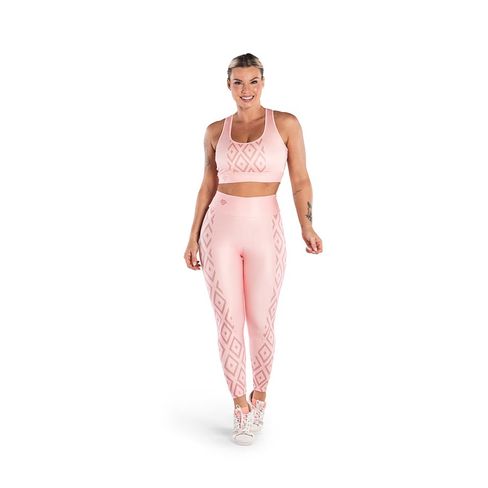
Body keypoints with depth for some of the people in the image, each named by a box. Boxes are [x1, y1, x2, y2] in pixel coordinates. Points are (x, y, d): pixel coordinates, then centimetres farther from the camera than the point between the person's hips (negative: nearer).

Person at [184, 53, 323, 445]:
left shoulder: (286, 124, -2)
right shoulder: (216, 131, 5)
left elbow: (301, 181, -3)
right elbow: (208, 186, 11)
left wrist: (307, 226, -16)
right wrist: (193, 236, 8)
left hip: (266, 232, -1)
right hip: (220, 229, 2)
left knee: (261, 322, 7)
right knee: (229, 321, 3)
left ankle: (259, 396, 32)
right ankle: (240, 406, 20)